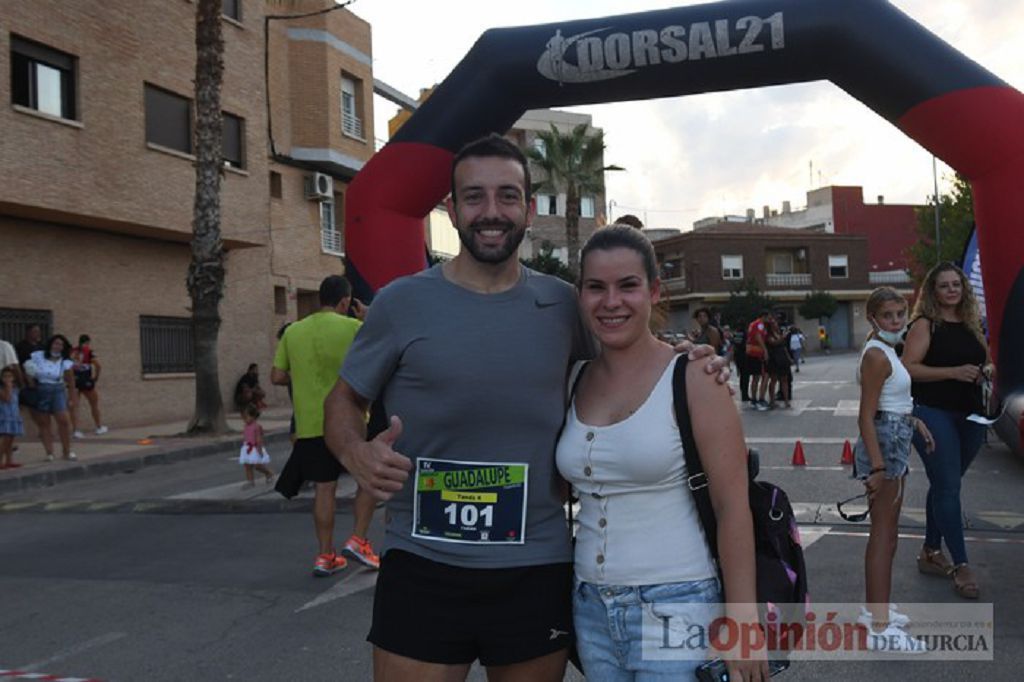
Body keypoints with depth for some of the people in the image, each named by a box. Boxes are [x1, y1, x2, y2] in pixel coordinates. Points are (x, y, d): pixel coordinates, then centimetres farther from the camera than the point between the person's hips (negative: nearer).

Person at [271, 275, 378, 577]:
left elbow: (277, 377, 7)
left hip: (309, 424, 4)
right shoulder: (352, 327, -7)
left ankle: (325, 556, 14)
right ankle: (358, 540, 8)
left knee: (324, 488, 10)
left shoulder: (292, 331, 6)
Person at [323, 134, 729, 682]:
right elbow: (344, 399, 5)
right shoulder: (401, 302, -4)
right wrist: (356, 453, -16)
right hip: (421, 567, -2)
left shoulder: (561, 304, 3)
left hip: (538, 569, 3)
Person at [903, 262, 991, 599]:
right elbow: (909, 368, -15)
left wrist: (988, 369, 1)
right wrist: (954, 372, -21)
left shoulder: (971, 324, 12)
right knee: (948, 487, -6)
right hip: (934, 413, -7)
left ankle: (931, 552, 26)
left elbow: (985, 360, 24)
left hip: (970, 415, 7)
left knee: (944, 486, 15)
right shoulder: (925, 324, -7)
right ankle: (960, 565, 0)